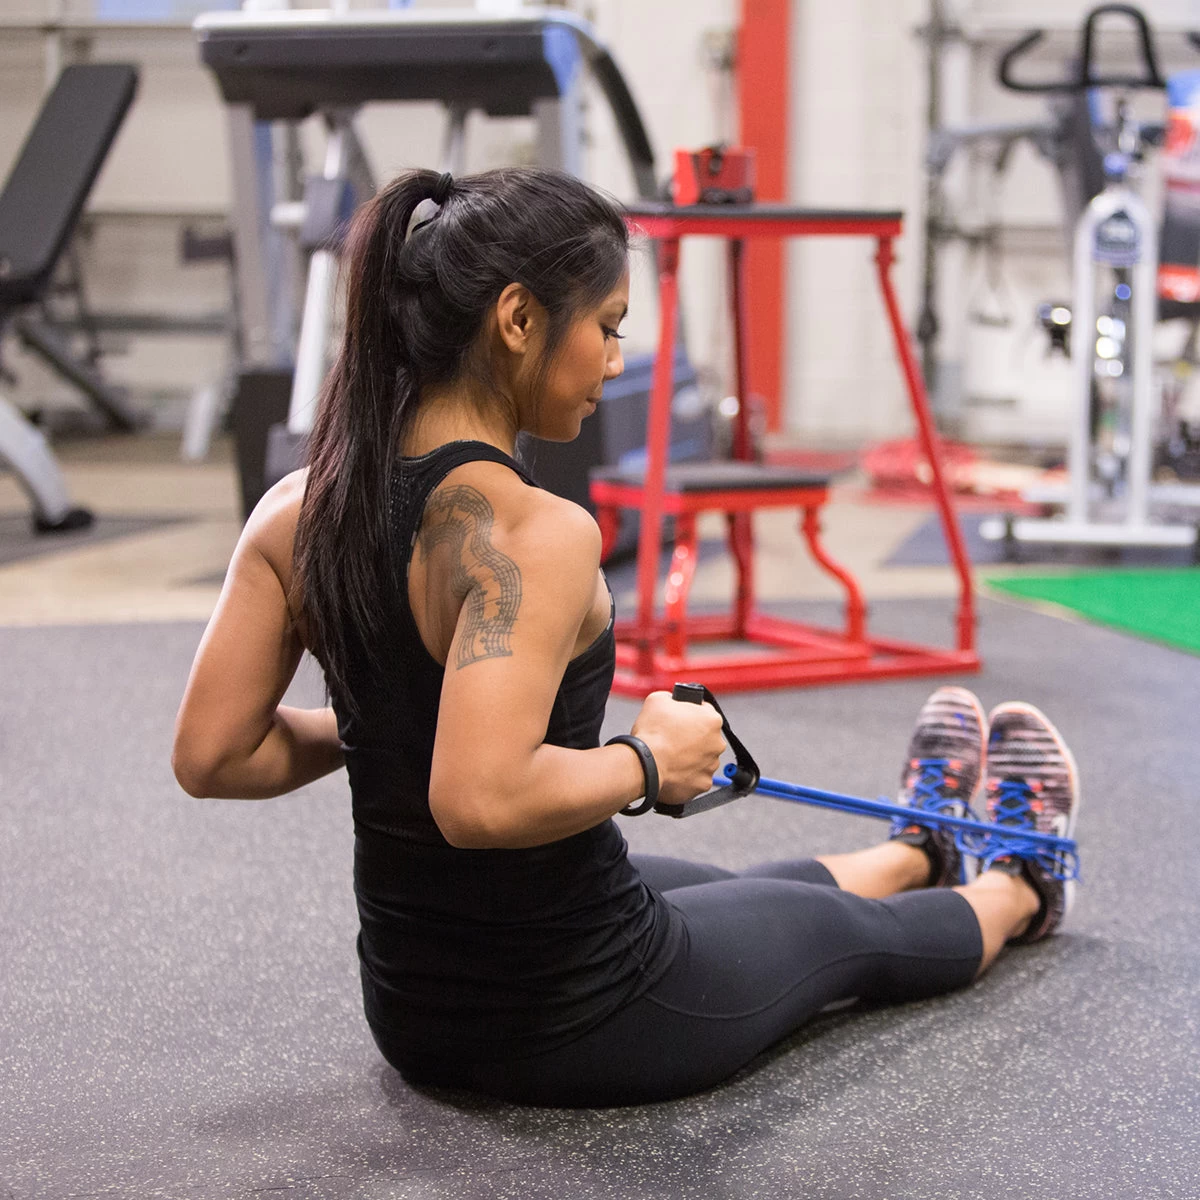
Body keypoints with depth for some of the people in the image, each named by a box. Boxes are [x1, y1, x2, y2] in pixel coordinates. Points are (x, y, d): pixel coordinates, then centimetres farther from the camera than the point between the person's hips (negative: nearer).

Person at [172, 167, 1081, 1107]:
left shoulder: (298, 510, -5)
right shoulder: (534, 533, -27)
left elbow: (212, 757, -3)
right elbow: (481, 800, -37)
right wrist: (649, 760, -19)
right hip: (585, 1025, -6)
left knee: (726, 891, 35)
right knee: (844, 929, 26)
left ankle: (920, 853, 65)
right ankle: (1019, 890, 58)